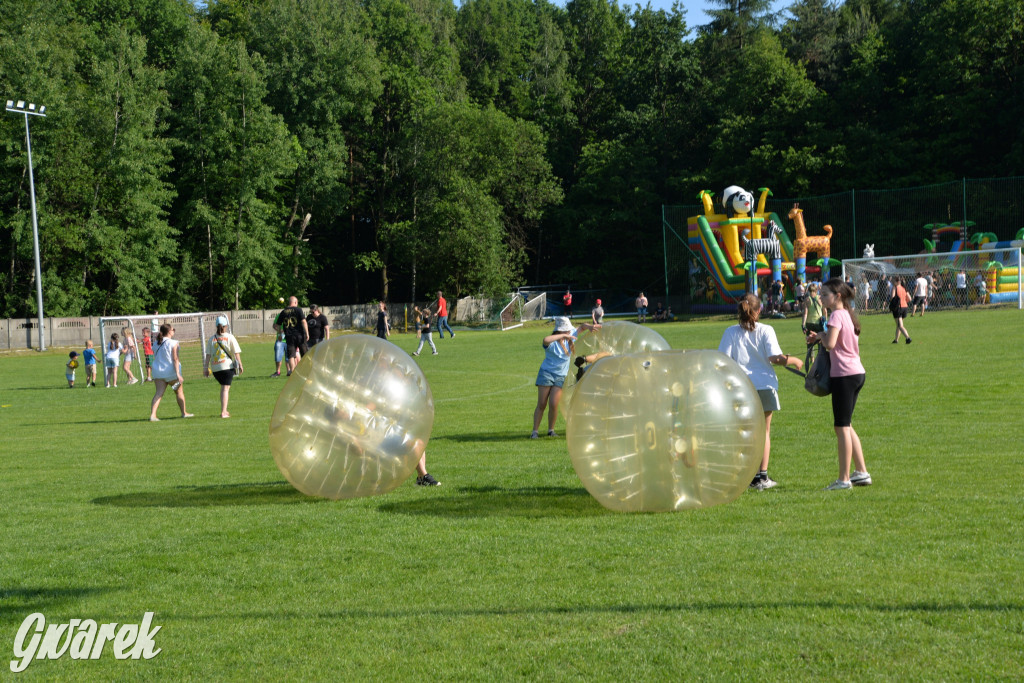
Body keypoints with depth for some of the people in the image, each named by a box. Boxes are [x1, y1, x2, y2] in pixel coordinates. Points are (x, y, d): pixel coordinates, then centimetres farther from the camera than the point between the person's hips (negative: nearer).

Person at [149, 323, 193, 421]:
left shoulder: (157, 343, 8)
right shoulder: (173, 343, -11)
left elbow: (155, 357, 16)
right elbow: (175, 359, -16)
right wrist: (178, 374, -17)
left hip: (158, 372, 5)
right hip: (171, 372, -4)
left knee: (159, 393, -3)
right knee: (179, 392, 15)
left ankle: (152, 415, -20)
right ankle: (184, 413, 27)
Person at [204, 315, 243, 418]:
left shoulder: (211, 339, 6)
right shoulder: (230, 337, -1)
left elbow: (207, 355, 4)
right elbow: (236, 353, -3)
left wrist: (206, 368, 7)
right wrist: (240, 365, 3)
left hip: (215, 368, 3)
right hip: (227, 366, -3)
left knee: (223, 387, 20)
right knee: (225, 388, -3)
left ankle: (224, 410, 20)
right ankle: (223, 412, -10)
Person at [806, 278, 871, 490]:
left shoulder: (836, 315, -13)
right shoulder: (848, 314, 15)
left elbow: (830, 344, -25)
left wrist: (820, 336, -5)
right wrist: (819, 338, 9)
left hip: (844, 375, -9)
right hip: (857, 372, 9)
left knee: (842, 427, -5)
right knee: (846, 425, 17)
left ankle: (844, 479, -2)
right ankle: (861, 472, 19)